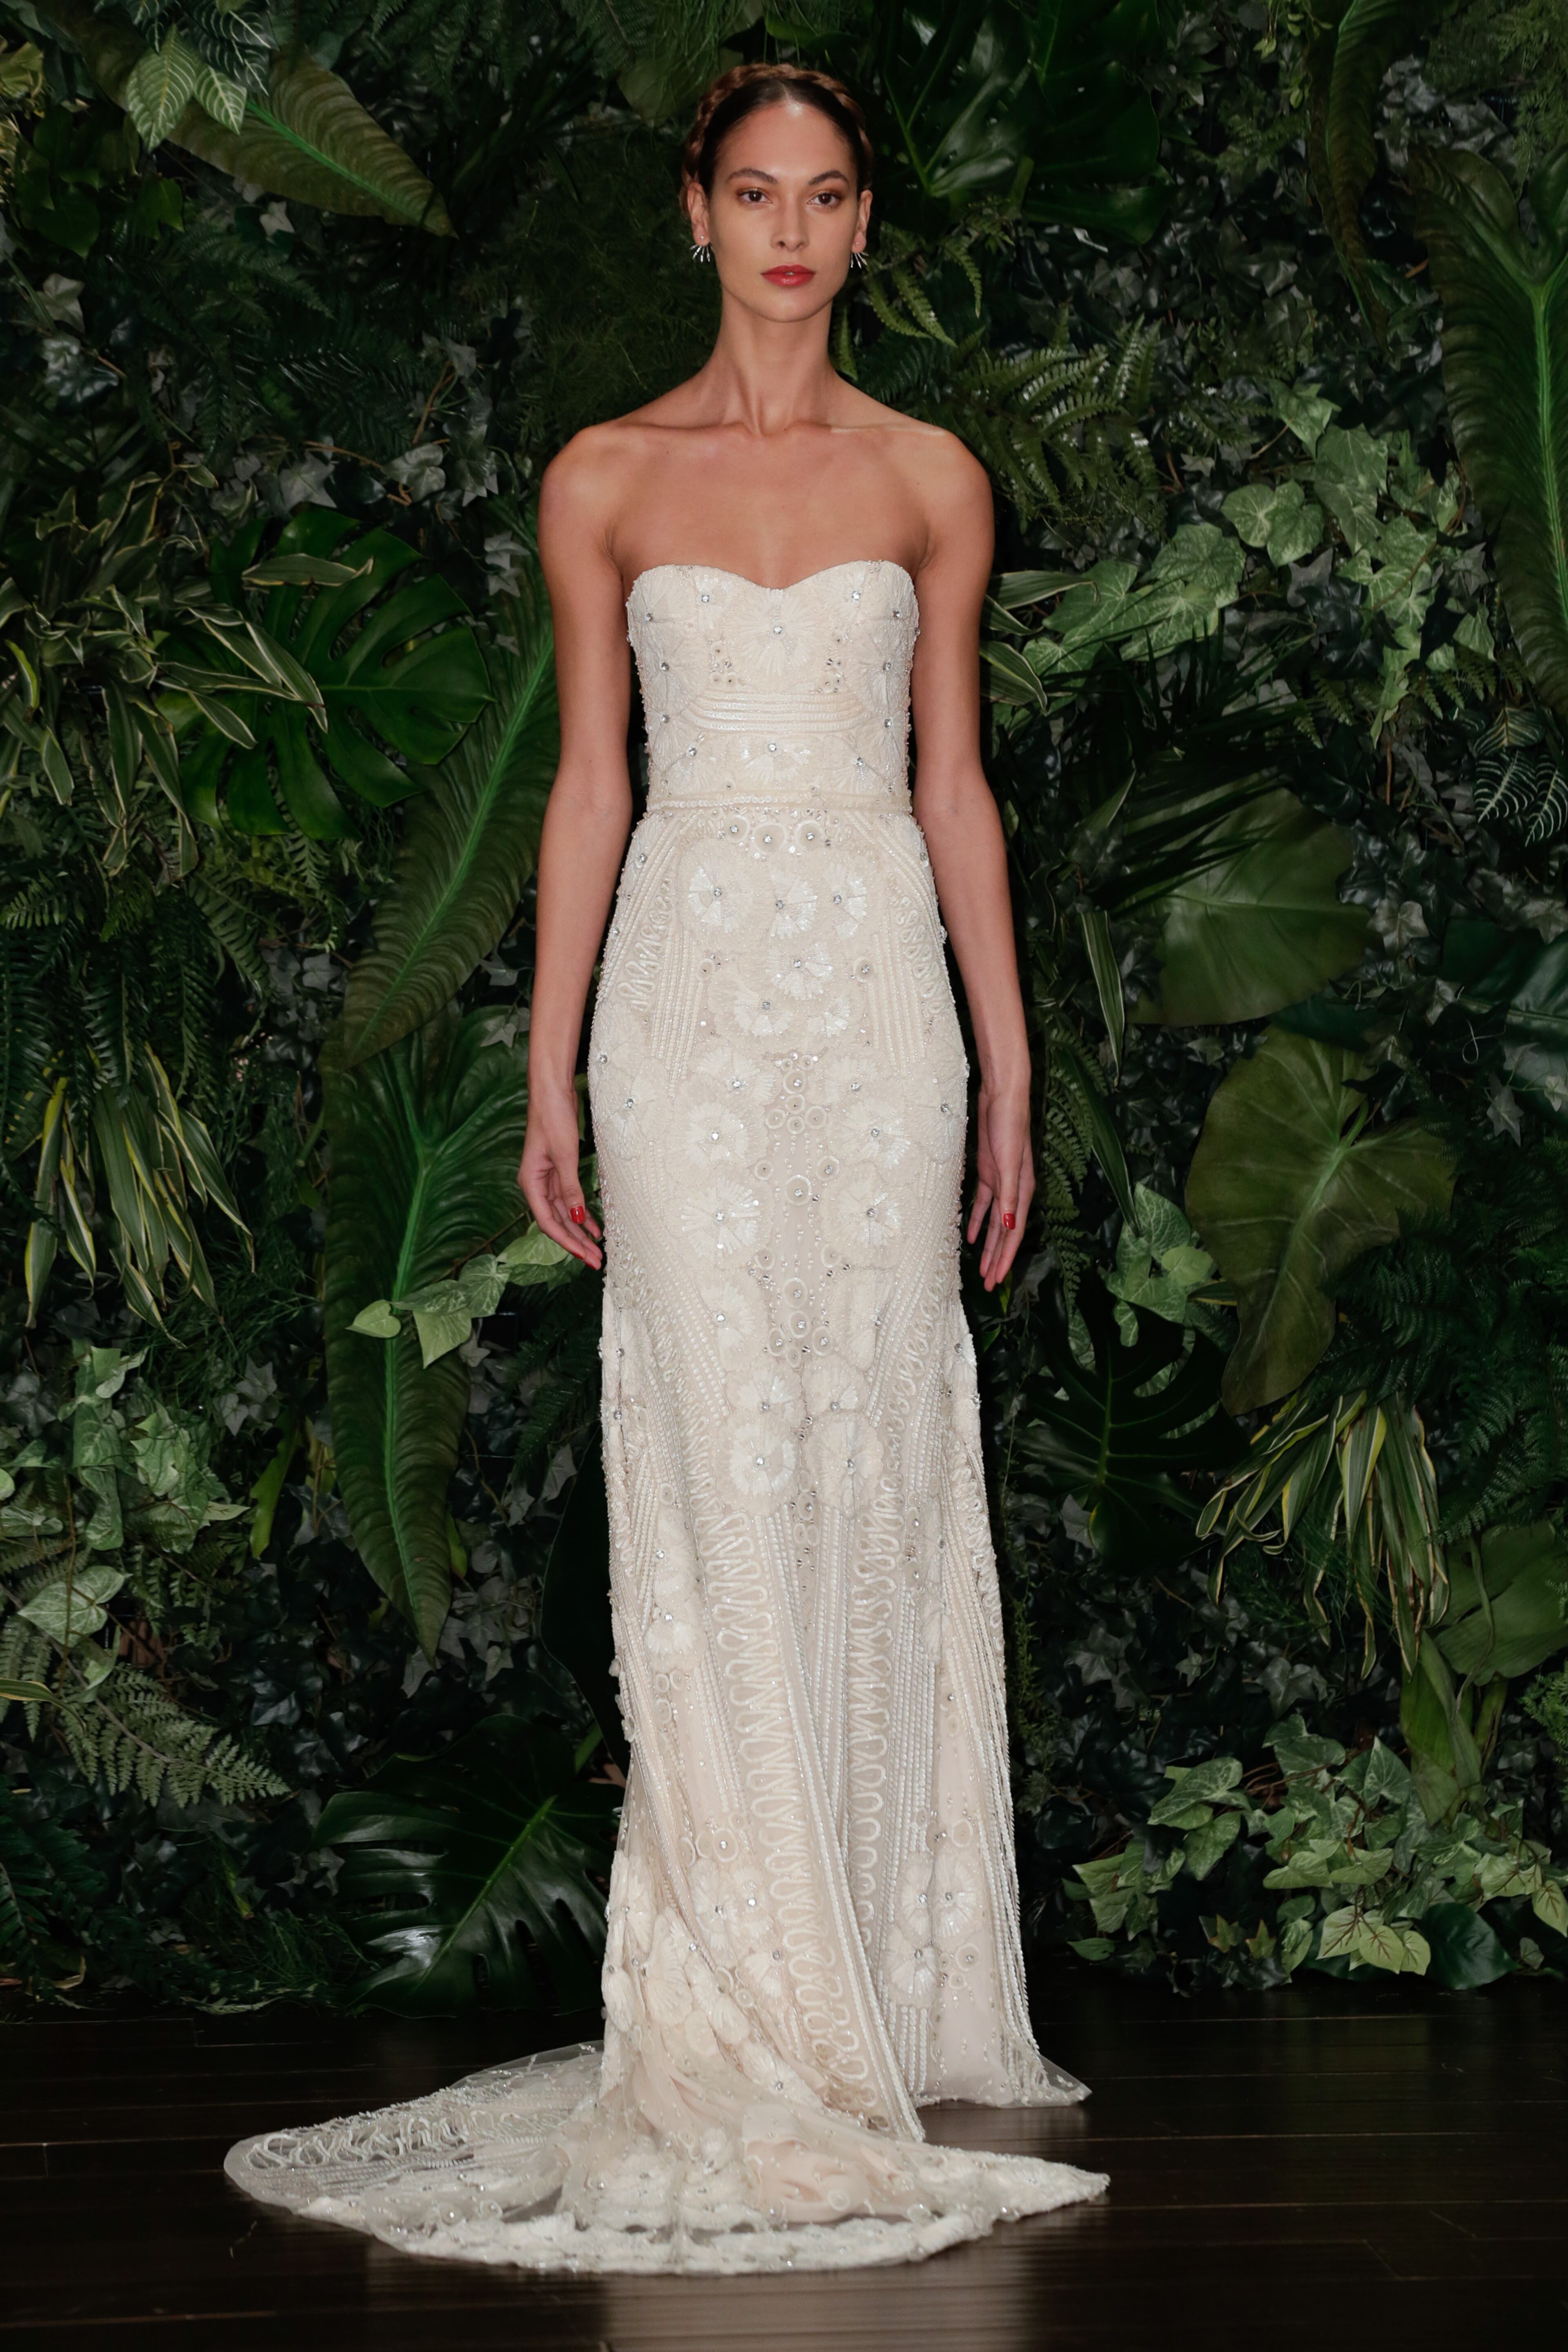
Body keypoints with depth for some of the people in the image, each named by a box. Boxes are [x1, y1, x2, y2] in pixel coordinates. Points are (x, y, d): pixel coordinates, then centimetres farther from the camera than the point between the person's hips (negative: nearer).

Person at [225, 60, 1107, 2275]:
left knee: (880, 1465, 1)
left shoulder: (930, 480, 9)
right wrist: (551, 1070, 3)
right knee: (714, 1472, -5)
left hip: (881, 991, 1)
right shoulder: (607, 481, 8)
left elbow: (955, 786, 10)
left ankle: (888, 1981, 11)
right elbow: (591, 786, 8)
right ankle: (751, 2019, 0)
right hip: (692, 984, -1)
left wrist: (1009, 1065, 6)